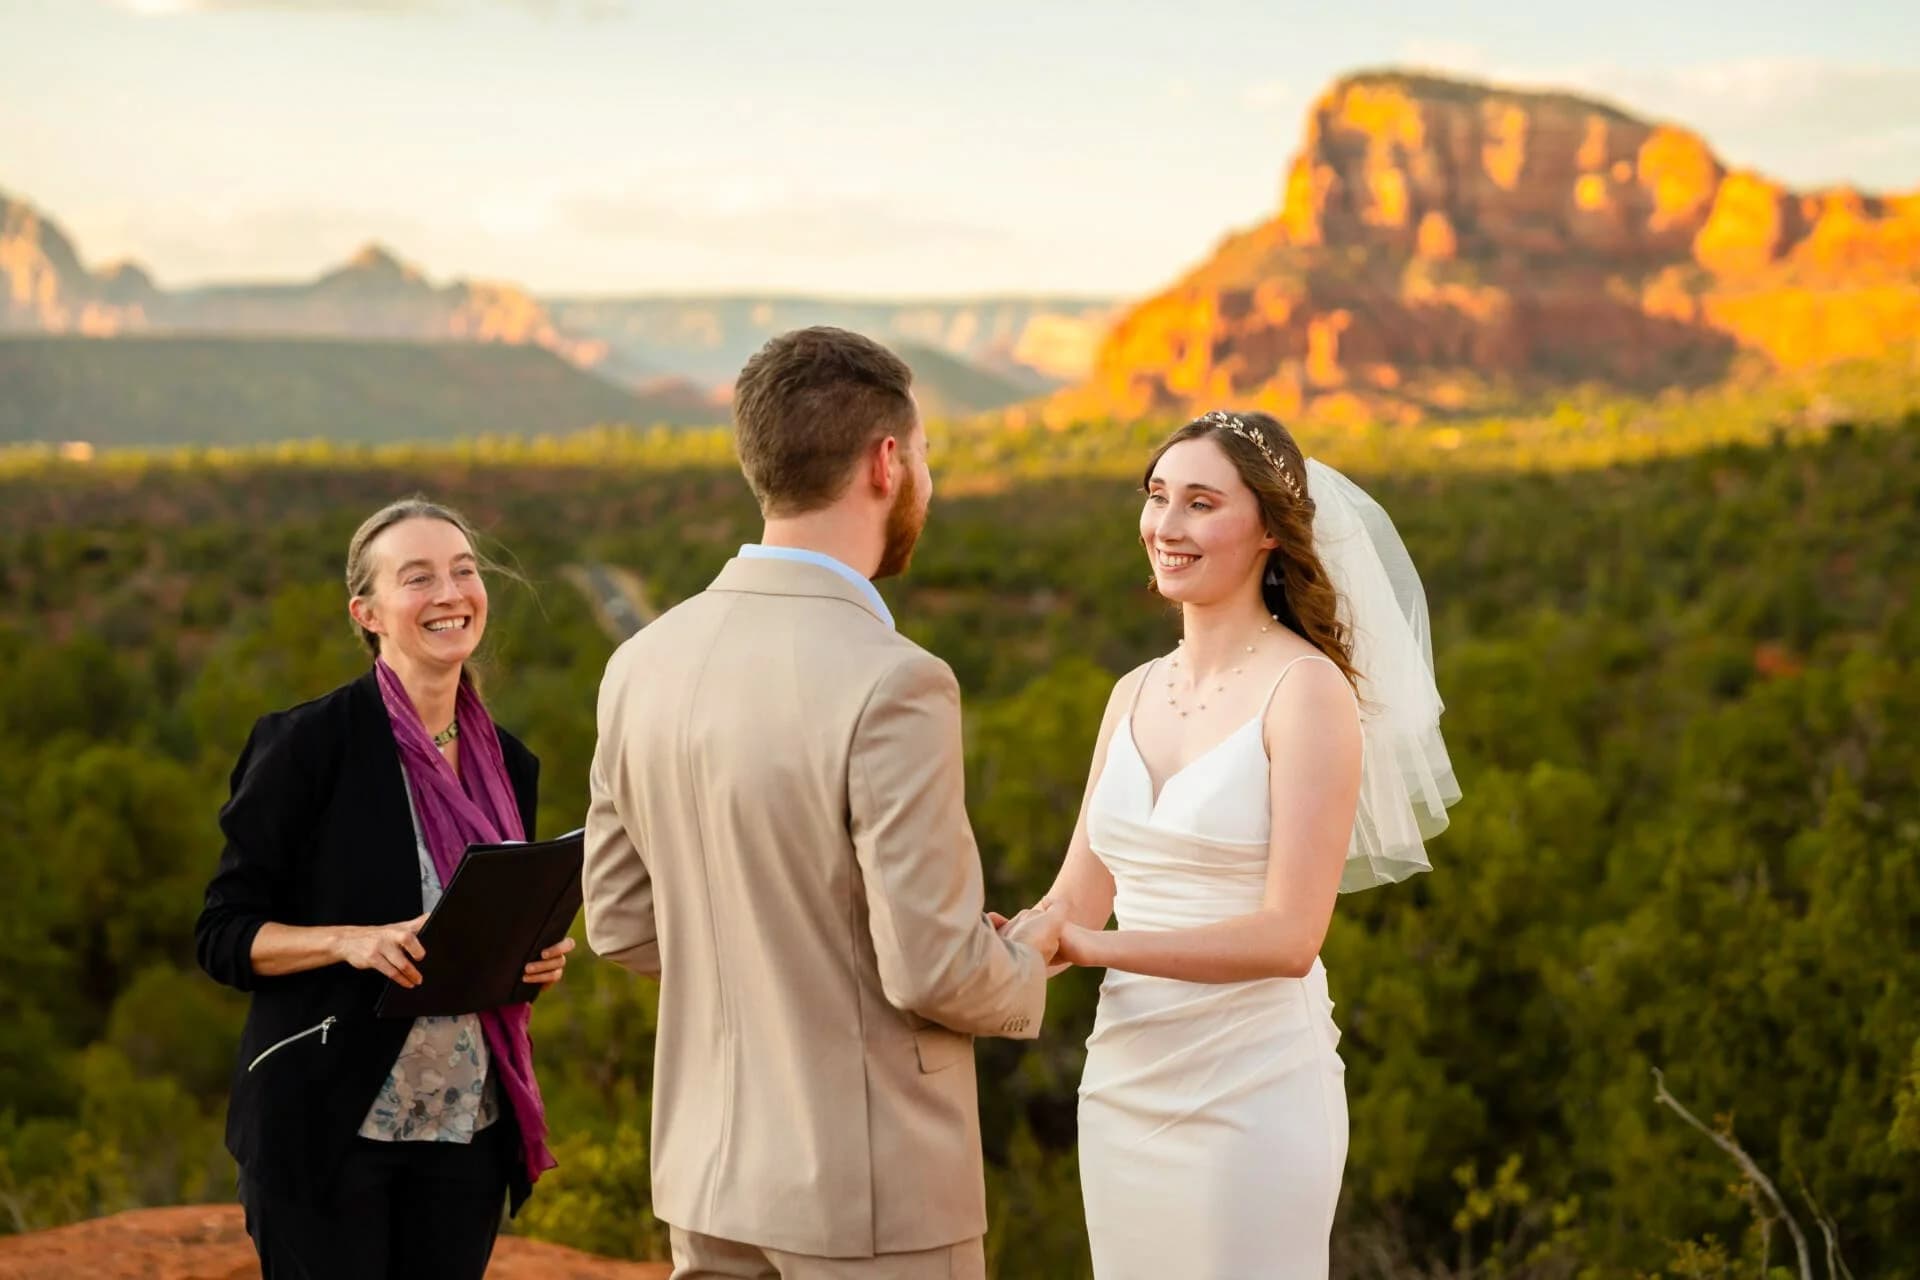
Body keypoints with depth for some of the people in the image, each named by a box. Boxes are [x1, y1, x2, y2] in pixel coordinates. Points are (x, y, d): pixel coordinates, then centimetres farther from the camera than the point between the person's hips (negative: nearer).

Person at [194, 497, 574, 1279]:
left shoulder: (507, 764, 7)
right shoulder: (309, 745, -9)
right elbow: (223, 936, -7)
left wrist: (540, 958, -3)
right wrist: (351, 940, -23)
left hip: (467, 1130, 5)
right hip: (329, 1126, -5)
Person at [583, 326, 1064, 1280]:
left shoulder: (645, 664, 0)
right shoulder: (891, 685, -22)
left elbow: (622, 926, 7)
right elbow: (934, 970, -21)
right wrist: (1026, 964, 0)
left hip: (713, 1166, 7)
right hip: (870, 1184, -7)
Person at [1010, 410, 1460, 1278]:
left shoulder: (1307, 689, -10)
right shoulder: (1135, 695, 10)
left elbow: (1289, 935, -17)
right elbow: (1077, 900, 9)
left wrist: (1092, 946, -24)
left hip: (1253, 1085, -6)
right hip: (1124, 1079, 6)